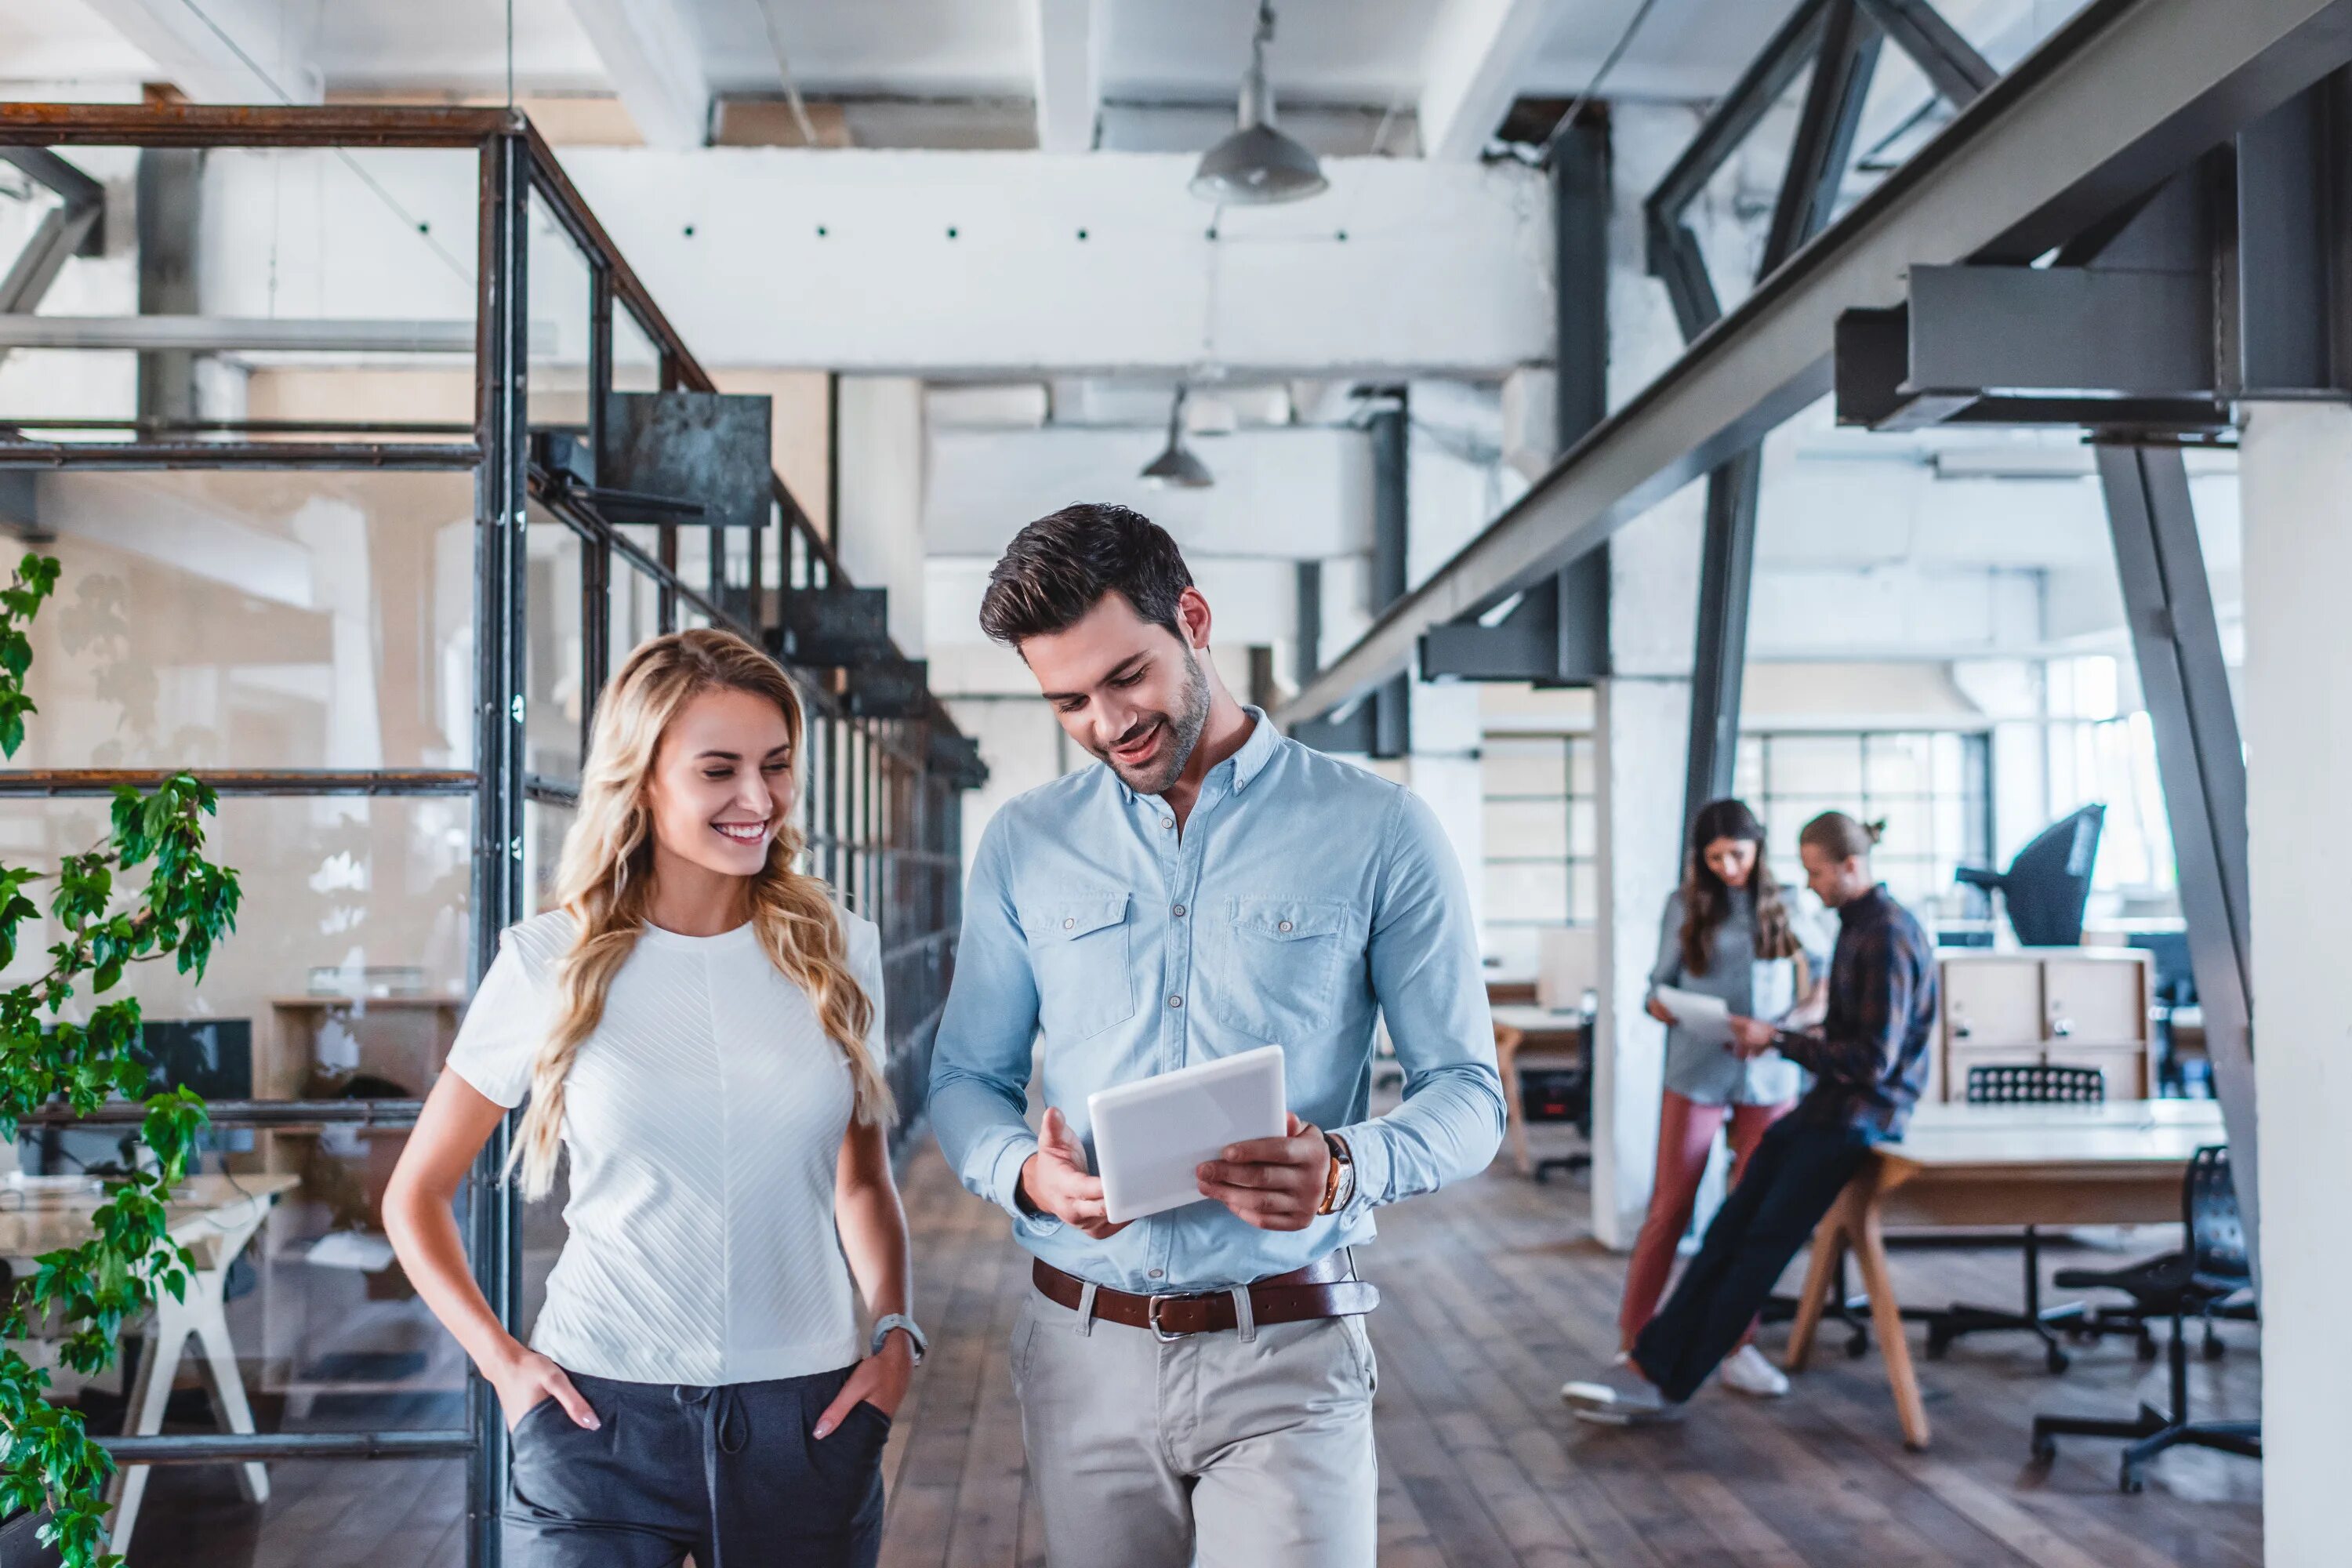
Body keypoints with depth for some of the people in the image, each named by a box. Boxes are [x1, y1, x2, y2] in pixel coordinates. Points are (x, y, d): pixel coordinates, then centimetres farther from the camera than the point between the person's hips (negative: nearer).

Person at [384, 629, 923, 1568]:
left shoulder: (835, 951, 2)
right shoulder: (552, 964, -3)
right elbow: (415, 1196, 5)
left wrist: (895, 1330, 0)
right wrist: (502, 1361, -4)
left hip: (805, 1416, 2)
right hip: (599, 1419, -2)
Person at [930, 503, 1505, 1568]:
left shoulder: (1375, 829, -3)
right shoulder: (1024, 846, 7)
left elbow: (1467, 1092, -2)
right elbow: (965, 1076, 11)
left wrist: (1349, 1166, -22)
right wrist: (1025, 1173, -12)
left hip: (1287, 1357, -3)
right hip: (1082, 1349, 3)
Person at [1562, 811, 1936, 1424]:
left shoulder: (1889, 937, -16)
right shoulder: (1857, 923, 14)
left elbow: (1873, 1060, -19)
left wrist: (1780, 1041, -13)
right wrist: (1779, 1036, 7)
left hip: (1861, 1114, -9)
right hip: (1829, 1106, 9)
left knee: (1764, 1242, -9)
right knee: (1730, 1228, -2)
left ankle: (1665, 1383, -5)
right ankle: (1649, 1366, -5)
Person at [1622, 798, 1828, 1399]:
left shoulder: (1781, 905, 7)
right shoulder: (1685, 906, 3)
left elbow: (1822, 969, 13)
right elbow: (1661, 984, 6)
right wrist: (1660, 1006, -17)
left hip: (1769, 1076, 2)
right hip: (1697, 1073, -2)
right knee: (1669, 1210, 1)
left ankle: (1739, 1349, 14)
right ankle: (1632, 1344, 9)